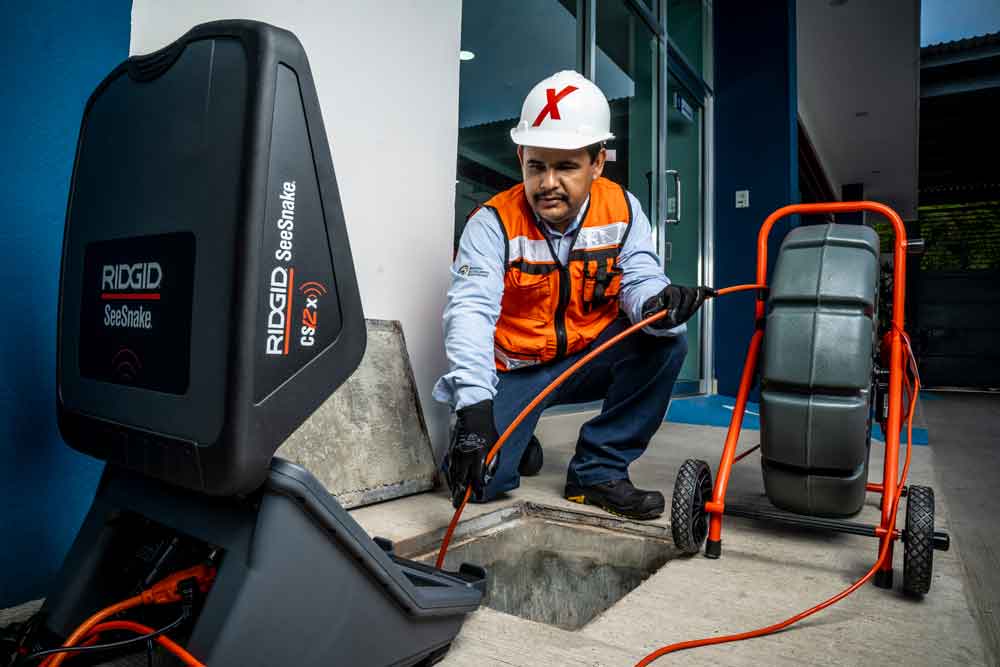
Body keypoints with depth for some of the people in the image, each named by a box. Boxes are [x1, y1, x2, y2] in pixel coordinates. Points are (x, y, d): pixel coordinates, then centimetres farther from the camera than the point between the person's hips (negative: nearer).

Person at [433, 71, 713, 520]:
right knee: (477, 480, -21)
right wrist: (474, 406, -43)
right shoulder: (493, 223, -18)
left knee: (666, 343, -24)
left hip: (591, 357, 3)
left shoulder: (622, 210, -7)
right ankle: (519, 446, 18)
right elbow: (470, 311, -29)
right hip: (513, 371, -2)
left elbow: (639, 278, -16)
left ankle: (599, 471, -9)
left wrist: (658, 304, -44)